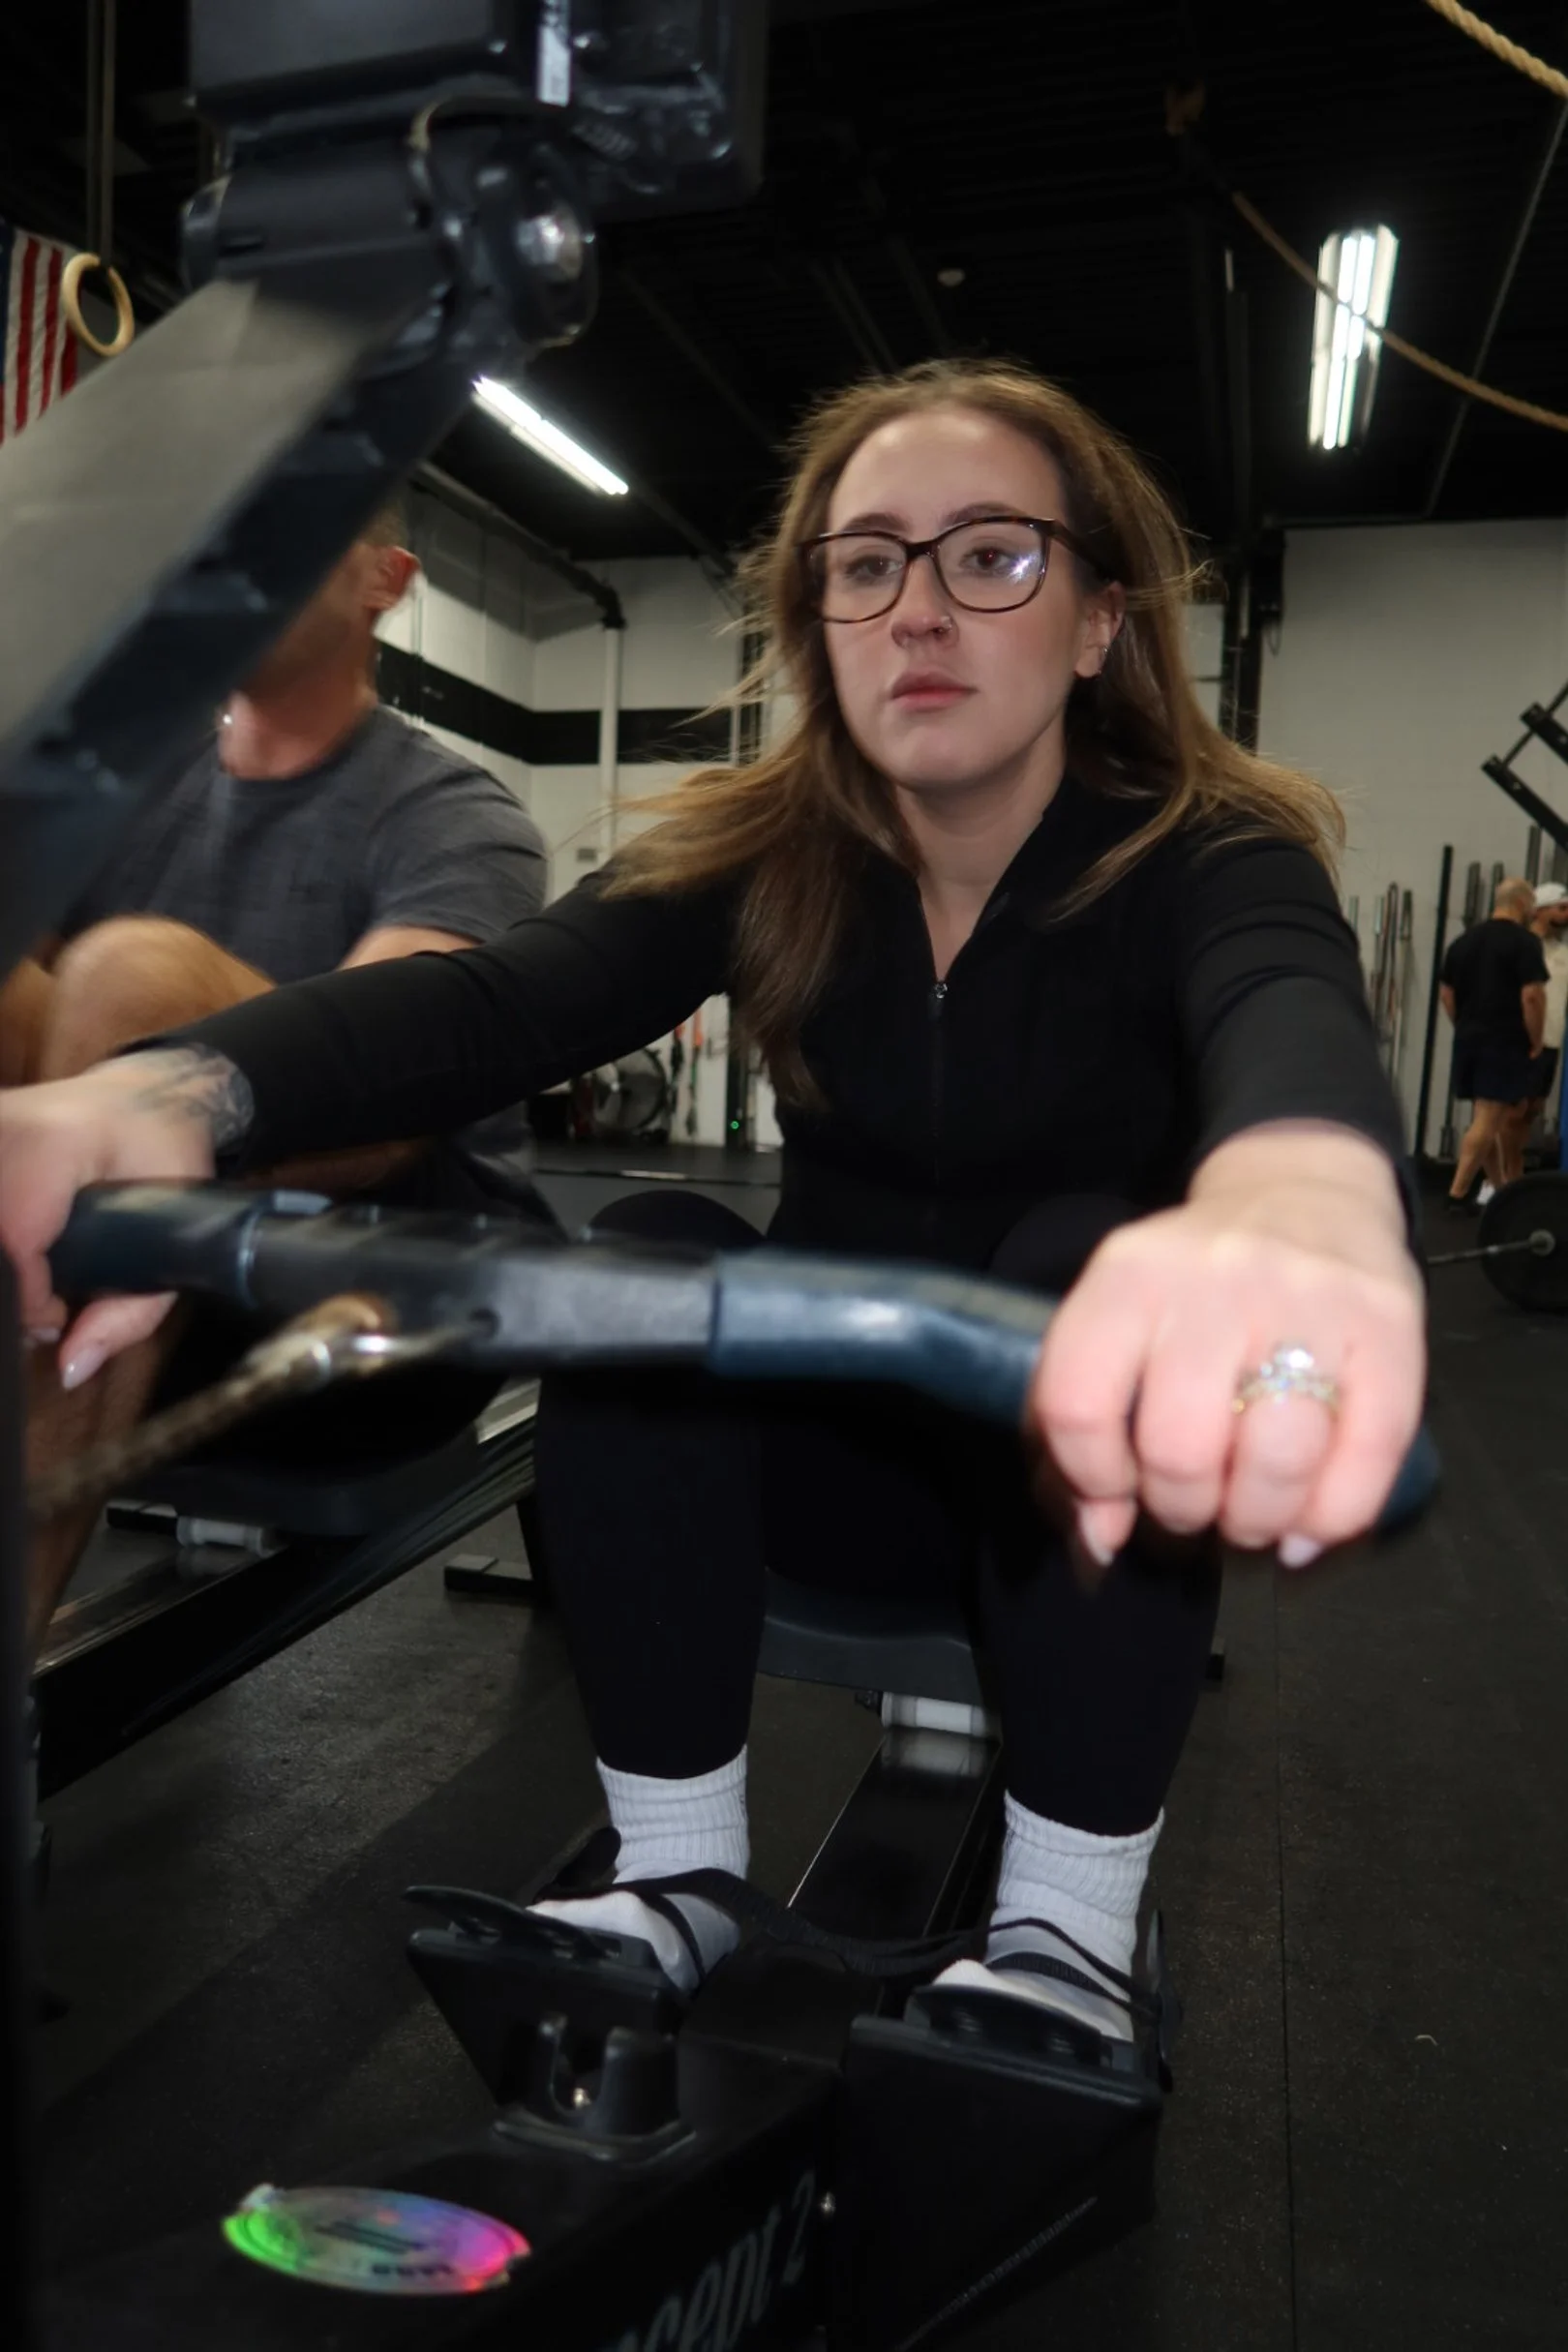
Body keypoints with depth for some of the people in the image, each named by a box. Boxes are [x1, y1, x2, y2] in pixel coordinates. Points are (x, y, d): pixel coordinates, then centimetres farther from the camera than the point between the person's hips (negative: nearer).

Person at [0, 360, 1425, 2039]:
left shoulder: (1207, 857, -16)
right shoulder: (763, 855, -9)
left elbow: (1291, 1016, -42)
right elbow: (489, 1001, -27)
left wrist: (1298, 1195, -68)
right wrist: (169, 1090, -49)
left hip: (1100, 1479, -1)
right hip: (841, 1446, 2)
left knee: (1083, 1250, -32)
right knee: (650, 1247, -25)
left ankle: (1068, 1930, -18)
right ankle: (676, 1876, -13)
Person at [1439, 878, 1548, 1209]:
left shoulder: (1464, 940, 13)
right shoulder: (1524, 941, -8)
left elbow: (1446, 991, 15)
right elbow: (1532, 995, -17)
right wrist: (1535, 1042, -6)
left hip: (1468, 1041, 7)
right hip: (1506, 1044, -7)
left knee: (1487, 1118, 15)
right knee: (1487, 1121, -7)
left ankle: (1503, 1190, 26)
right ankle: (1458, 1193, -13)